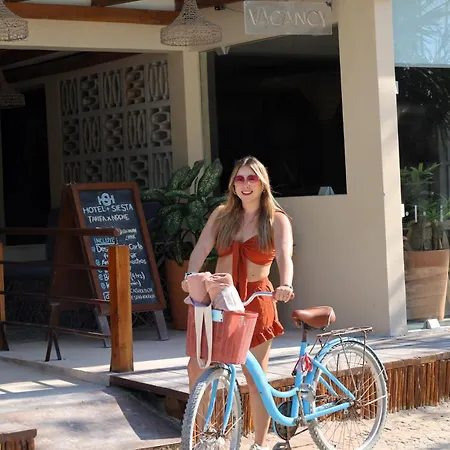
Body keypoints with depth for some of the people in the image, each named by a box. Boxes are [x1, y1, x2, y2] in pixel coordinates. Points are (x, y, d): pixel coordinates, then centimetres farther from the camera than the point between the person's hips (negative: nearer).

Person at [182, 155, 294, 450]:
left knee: (255, 379, 3)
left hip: (256, 300, -3)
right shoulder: (222, 215, 5)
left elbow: (284, 256, -20)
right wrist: (191, 276, -29)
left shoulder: (277, 220, -3)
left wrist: (285, 285, -41)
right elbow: (202, 248, -8)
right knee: (197, 367, -7)